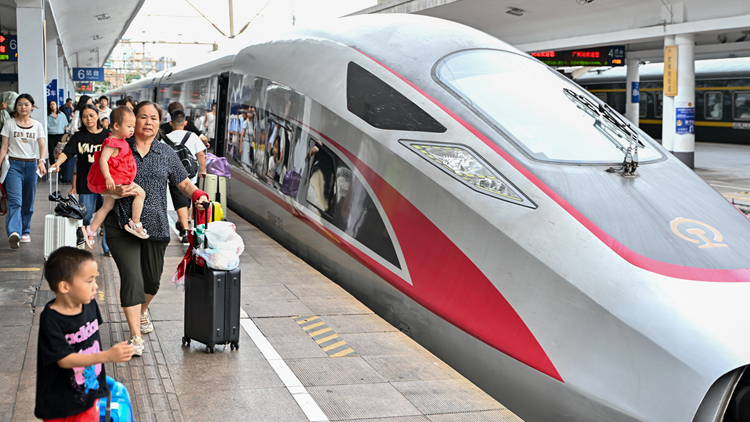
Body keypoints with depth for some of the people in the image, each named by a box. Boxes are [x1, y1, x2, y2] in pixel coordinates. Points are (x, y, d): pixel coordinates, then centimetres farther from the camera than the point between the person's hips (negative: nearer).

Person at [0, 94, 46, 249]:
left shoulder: (37, 126, 8)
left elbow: (42, 146, 1)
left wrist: (41, 161, -17)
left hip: (31, 165, 2)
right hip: (14, 165, -2)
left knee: (28, 202, 7)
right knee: (15, 200, -18)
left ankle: (25, 231, 20)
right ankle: (14, 232, -32)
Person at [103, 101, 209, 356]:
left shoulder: (166, 153, 8)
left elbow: (184, 183, 12)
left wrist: (198, 196, -8)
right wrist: (116, 191, -19)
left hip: (155, 226, 3)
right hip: (122, 225, -3)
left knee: (152, 278, 15)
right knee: (132, 278, -11)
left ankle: (142, 311, 47)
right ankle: (135, 336, -3)